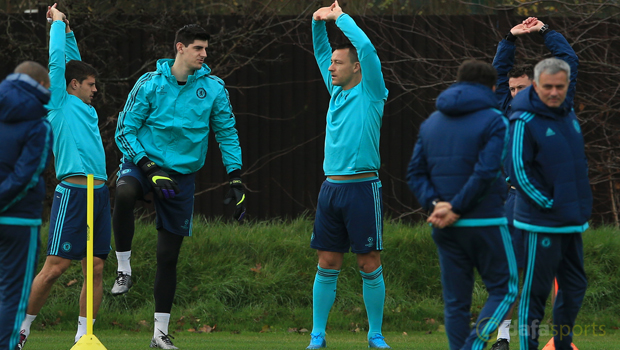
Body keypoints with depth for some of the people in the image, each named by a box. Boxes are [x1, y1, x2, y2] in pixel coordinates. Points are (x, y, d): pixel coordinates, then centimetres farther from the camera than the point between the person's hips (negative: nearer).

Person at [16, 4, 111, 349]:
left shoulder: (86, 109, 20)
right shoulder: (59, 104, 1)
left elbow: (73, 64, 33)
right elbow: (57, 61, -2)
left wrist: (69, 32, 32)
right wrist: (58, 23, 10)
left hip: (100, 193, 8)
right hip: (72, 192, -8)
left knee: (95, 267, 1)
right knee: (55, 266, -7)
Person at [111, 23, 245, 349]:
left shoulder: (213, 87, -2)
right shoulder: (150, 84, -8)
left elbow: (227, 134, 8)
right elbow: (125, 131, -7)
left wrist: (236, 180, 1)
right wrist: (152, 170, -18)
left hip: (182, 173, 2)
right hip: (143, 162, -2)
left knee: (168, 256, 4)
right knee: (124, 194, -39)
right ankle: (124, 269, -23)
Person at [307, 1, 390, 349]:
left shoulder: (371, 94, -3)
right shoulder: (337, 91, 14)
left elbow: (366, 47, -14)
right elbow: (321, 51, 23)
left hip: (363, 187, -5)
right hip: (331, 187, 5)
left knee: (370, 266, -1)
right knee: (328, 266, 5)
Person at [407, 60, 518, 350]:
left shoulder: (431, 122, 12)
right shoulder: (493, 121, -7)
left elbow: (415, 173, 5)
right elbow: (486, 172, -17)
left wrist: (435, 203, -6)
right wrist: (456, 209, -13)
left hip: (445, 229, 5)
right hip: (485, 222, -5)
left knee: (456, 301, 8)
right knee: (504, 290, 5)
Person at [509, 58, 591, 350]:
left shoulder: (569, 115, 9)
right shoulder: (524, 122, -14)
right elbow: (518, 172, -15)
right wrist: (550, 205, -14)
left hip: (572, 222, 8)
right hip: (541, 223, -8)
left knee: (575, 287, 13)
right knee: (536, 290, -3)